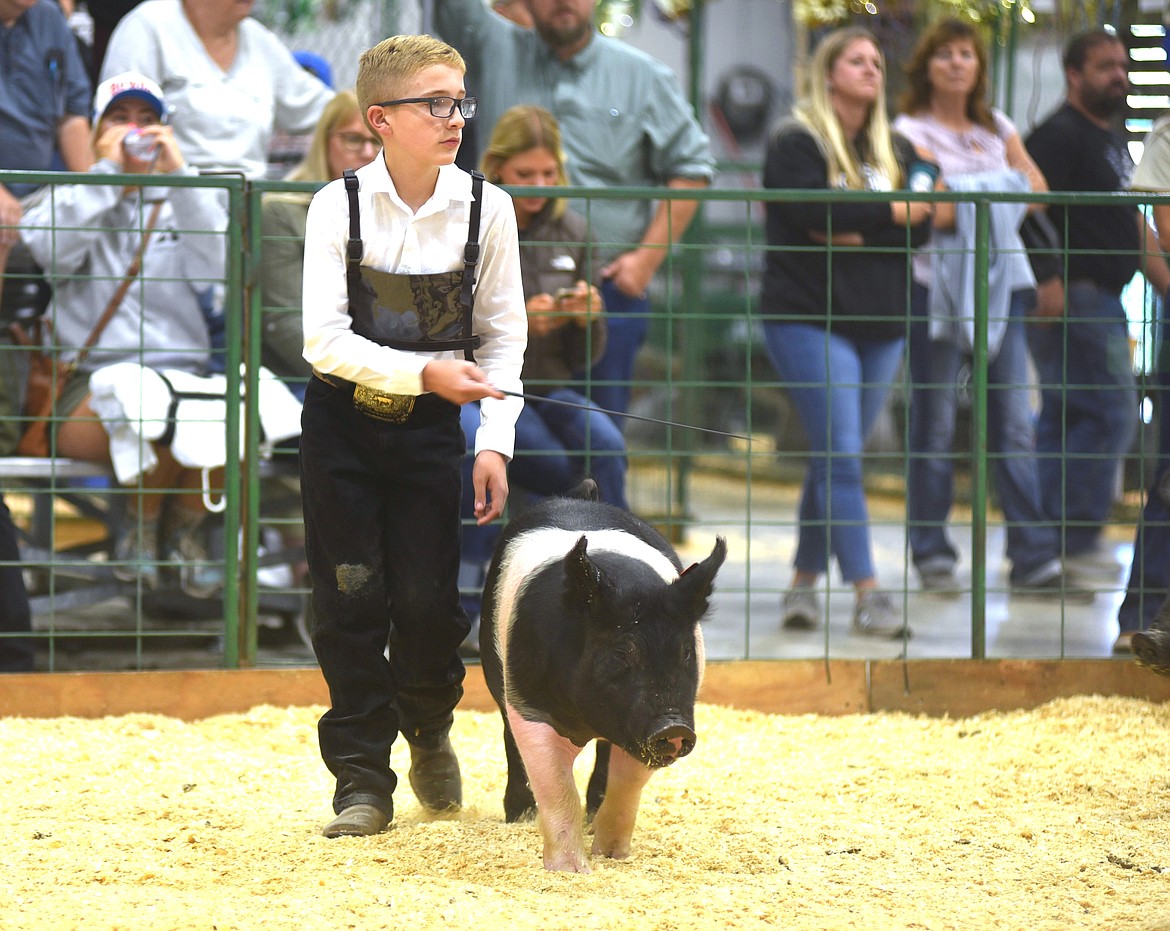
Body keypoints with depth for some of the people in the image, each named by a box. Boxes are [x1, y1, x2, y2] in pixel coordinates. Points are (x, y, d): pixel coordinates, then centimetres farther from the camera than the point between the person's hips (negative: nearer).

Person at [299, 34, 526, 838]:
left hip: (430, 426, 1)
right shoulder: (341, 206, -12)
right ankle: (363, 779, 5)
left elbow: (504, 335, -1)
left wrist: (495, 441, -8)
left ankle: (429, 728, 29)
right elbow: (325, 340, -16)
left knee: (429, 598, -1)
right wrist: (424, 372, -25)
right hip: (344, 419, -1)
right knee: (351, 597, -3)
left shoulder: (485, 207, -7)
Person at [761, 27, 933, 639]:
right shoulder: (794, 142, -2)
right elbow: (814, 211, -18)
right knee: (839, 455, -12)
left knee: (833, 456, 9)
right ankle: (867, 593, -17)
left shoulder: (895, 150, 15)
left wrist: (856, 234, -12)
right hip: (809, 316, -6)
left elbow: (920, 227, 4)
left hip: (881, 323, 6)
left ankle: (805, 581, 18)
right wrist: (888, 214, -10)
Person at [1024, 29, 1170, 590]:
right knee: (1112, 414, -12)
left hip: (1102, 302, 10)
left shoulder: (1113, 143, 22)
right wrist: (1047, 282, -29)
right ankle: (1076, 538, -9)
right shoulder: (1061, 136, -10)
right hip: (1074, 297, -10)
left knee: (1064, 419, 9)